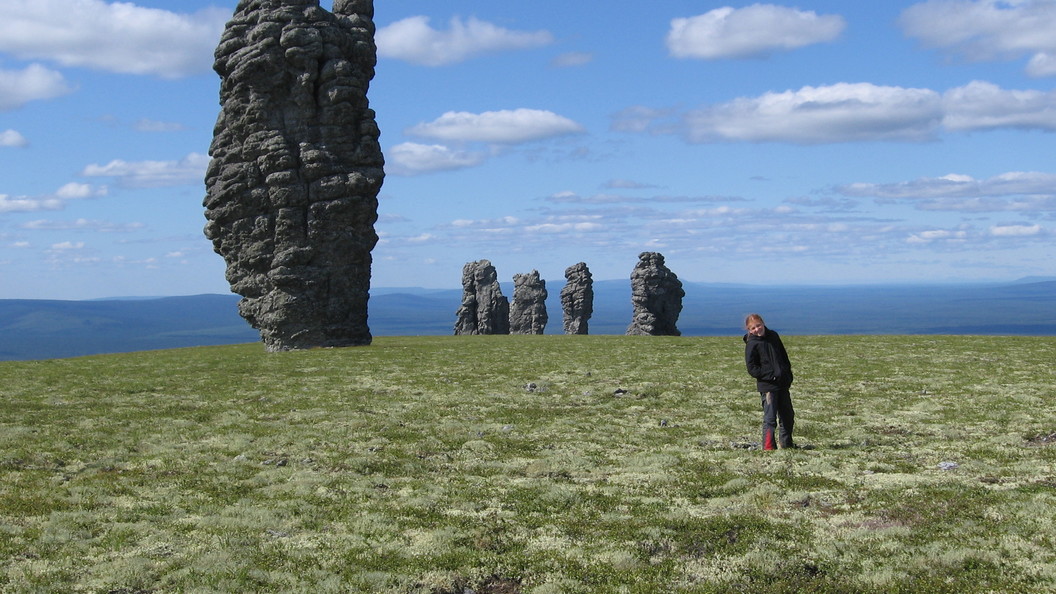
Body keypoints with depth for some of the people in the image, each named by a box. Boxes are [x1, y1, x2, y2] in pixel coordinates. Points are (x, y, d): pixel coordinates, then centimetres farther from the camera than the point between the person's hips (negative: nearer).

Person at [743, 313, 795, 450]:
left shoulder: (773, 336, 10)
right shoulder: (751, 344, -7)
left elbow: (784, 356, 20)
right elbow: (751, 368, -11)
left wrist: (788, 375, 11)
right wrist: (771, 376, -18)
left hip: (782, 384, 7)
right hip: (767, 386, -7)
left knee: (788, 416, 15)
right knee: (770, 418, -9)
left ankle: (787, 444, 27)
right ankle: (768, 446, -6)